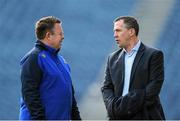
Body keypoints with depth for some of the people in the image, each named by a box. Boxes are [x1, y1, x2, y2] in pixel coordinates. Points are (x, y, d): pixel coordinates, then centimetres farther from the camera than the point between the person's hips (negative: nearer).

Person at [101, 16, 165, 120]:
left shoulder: (154, 55, -2)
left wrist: (126, 105, -15)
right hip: (119, 117, 4)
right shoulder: (113, 58, 14)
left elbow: (153, 89, -10)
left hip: (145, 116, -4)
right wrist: (113, 105, -10)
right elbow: (106, 87, 11)